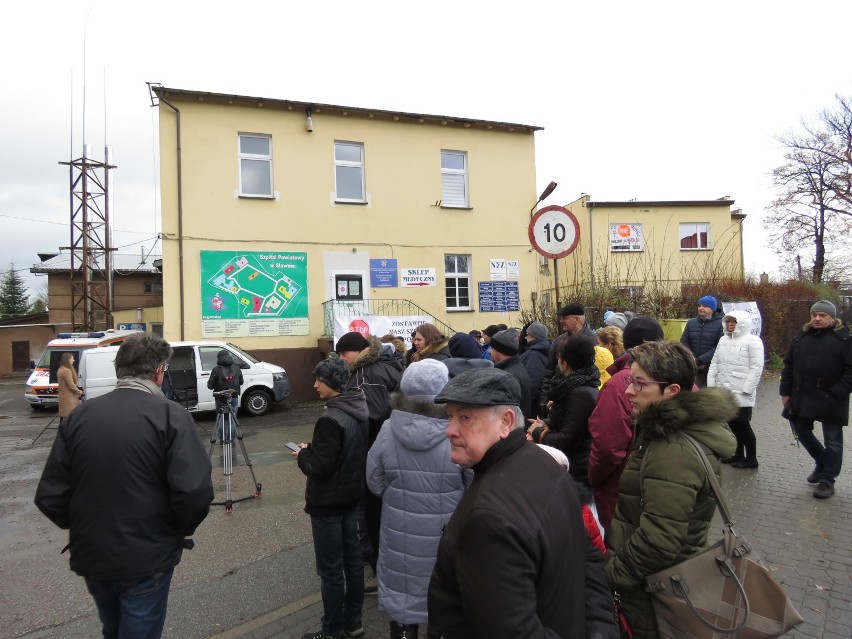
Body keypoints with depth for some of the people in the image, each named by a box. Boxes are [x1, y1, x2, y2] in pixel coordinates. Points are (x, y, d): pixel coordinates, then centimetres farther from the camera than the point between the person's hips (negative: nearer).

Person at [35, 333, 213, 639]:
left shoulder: (79, 416, -3)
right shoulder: (170, 415, -17)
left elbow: (49, 496, -1)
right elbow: (195, 492, -24)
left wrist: (83, 528, 16)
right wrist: (179, 531, -5)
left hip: (91, 555, 5)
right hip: (147, 558, -5)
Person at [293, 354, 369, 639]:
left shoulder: (331, 419, -27)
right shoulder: (359, 410, 1)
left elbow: (320, 467, -24)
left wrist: (303, 455, -6)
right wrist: (314, 449, 8)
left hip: (328, 503, -9)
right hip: (352, 496, 9)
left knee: (330, 570, 7)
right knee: (352, 559, 19)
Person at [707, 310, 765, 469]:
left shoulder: (752, 341, -6)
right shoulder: (723, 340, 15)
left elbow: (756, 367, -13)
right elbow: (715, 363, 14)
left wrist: (747, 389, -17)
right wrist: (711, 383, 6)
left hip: (741, 393, -7)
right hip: (723, 391, 7)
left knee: (742, 424, -1)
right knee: (732, 423, 14)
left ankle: (751, 458, 13)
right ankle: (739, 454, 27)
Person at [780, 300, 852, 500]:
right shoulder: (801, 336, 8)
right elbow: (789, 365, 11)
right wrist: (786, 391, 6)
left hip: (830, 400, -5)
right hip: (802, 398, 5)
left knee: (832, 441, 6)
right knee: (801, 431, 15)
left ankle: (827, 480, 18)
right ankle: (822, 464, 37)